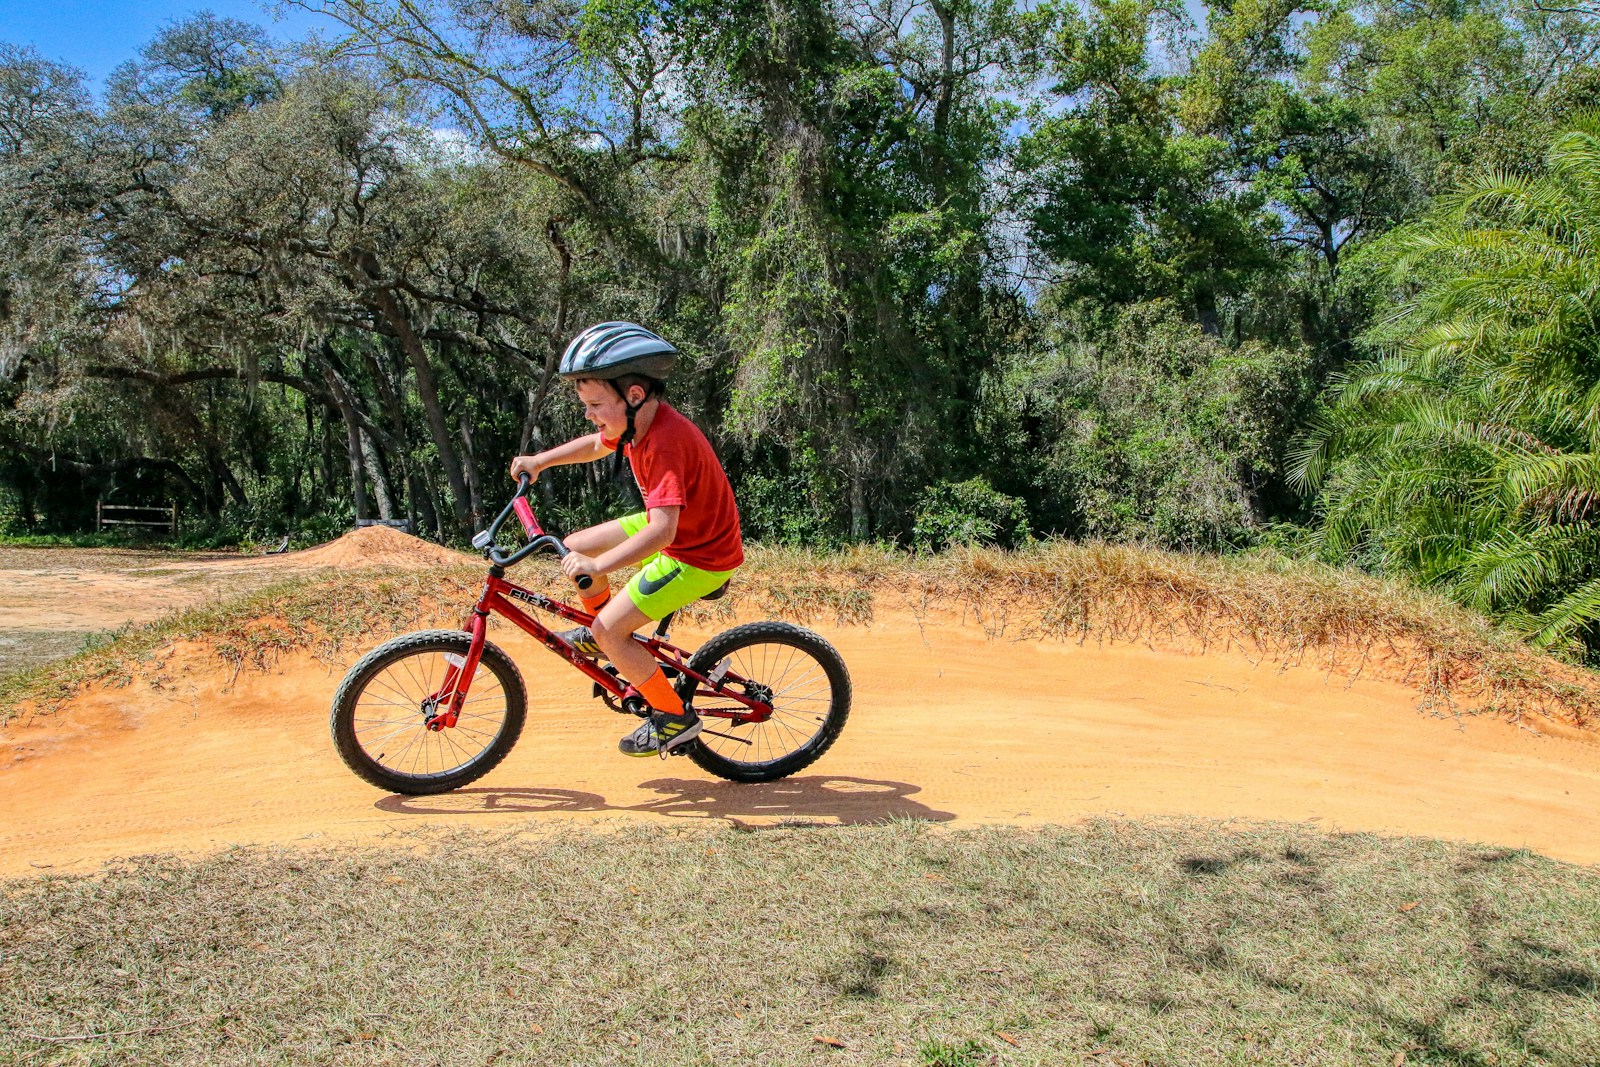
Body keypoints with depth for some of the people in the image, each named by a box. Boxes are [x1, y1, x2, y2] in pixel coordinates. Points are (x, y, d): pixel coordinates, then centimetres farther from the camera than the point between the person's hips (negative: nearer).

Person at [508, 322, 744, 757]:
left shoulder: (667, 441, -33)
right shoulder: (636, 419, -5)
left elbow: (661, 530, -41)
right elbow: (597, 445, 20)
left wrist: (597, 566, -48)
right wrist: (541, 459, 13)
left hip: (699, 555, -9)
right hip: (672, 525, 9)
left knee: (608, 630, -13)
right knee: (574, 548, 11)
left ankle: (675, 718, 3)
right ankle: (604, 636, 34)